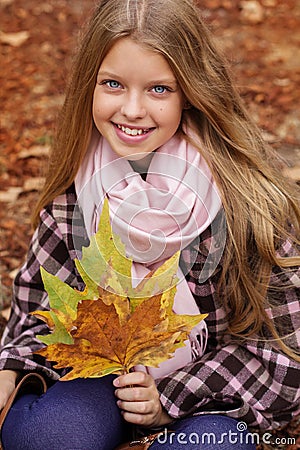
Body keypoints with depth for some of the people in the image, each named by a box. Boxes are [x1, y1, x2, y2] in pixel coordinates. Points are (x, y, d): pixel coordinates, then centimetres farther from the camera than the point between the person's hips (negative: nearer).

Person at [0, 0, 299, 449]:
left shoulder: (244, 193, -18)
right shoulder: (76, 186, -6)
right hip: (102, 374, 2)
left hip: (208, 395, -1)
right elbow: (42, 294, 6)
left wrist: (172, 396, -17)